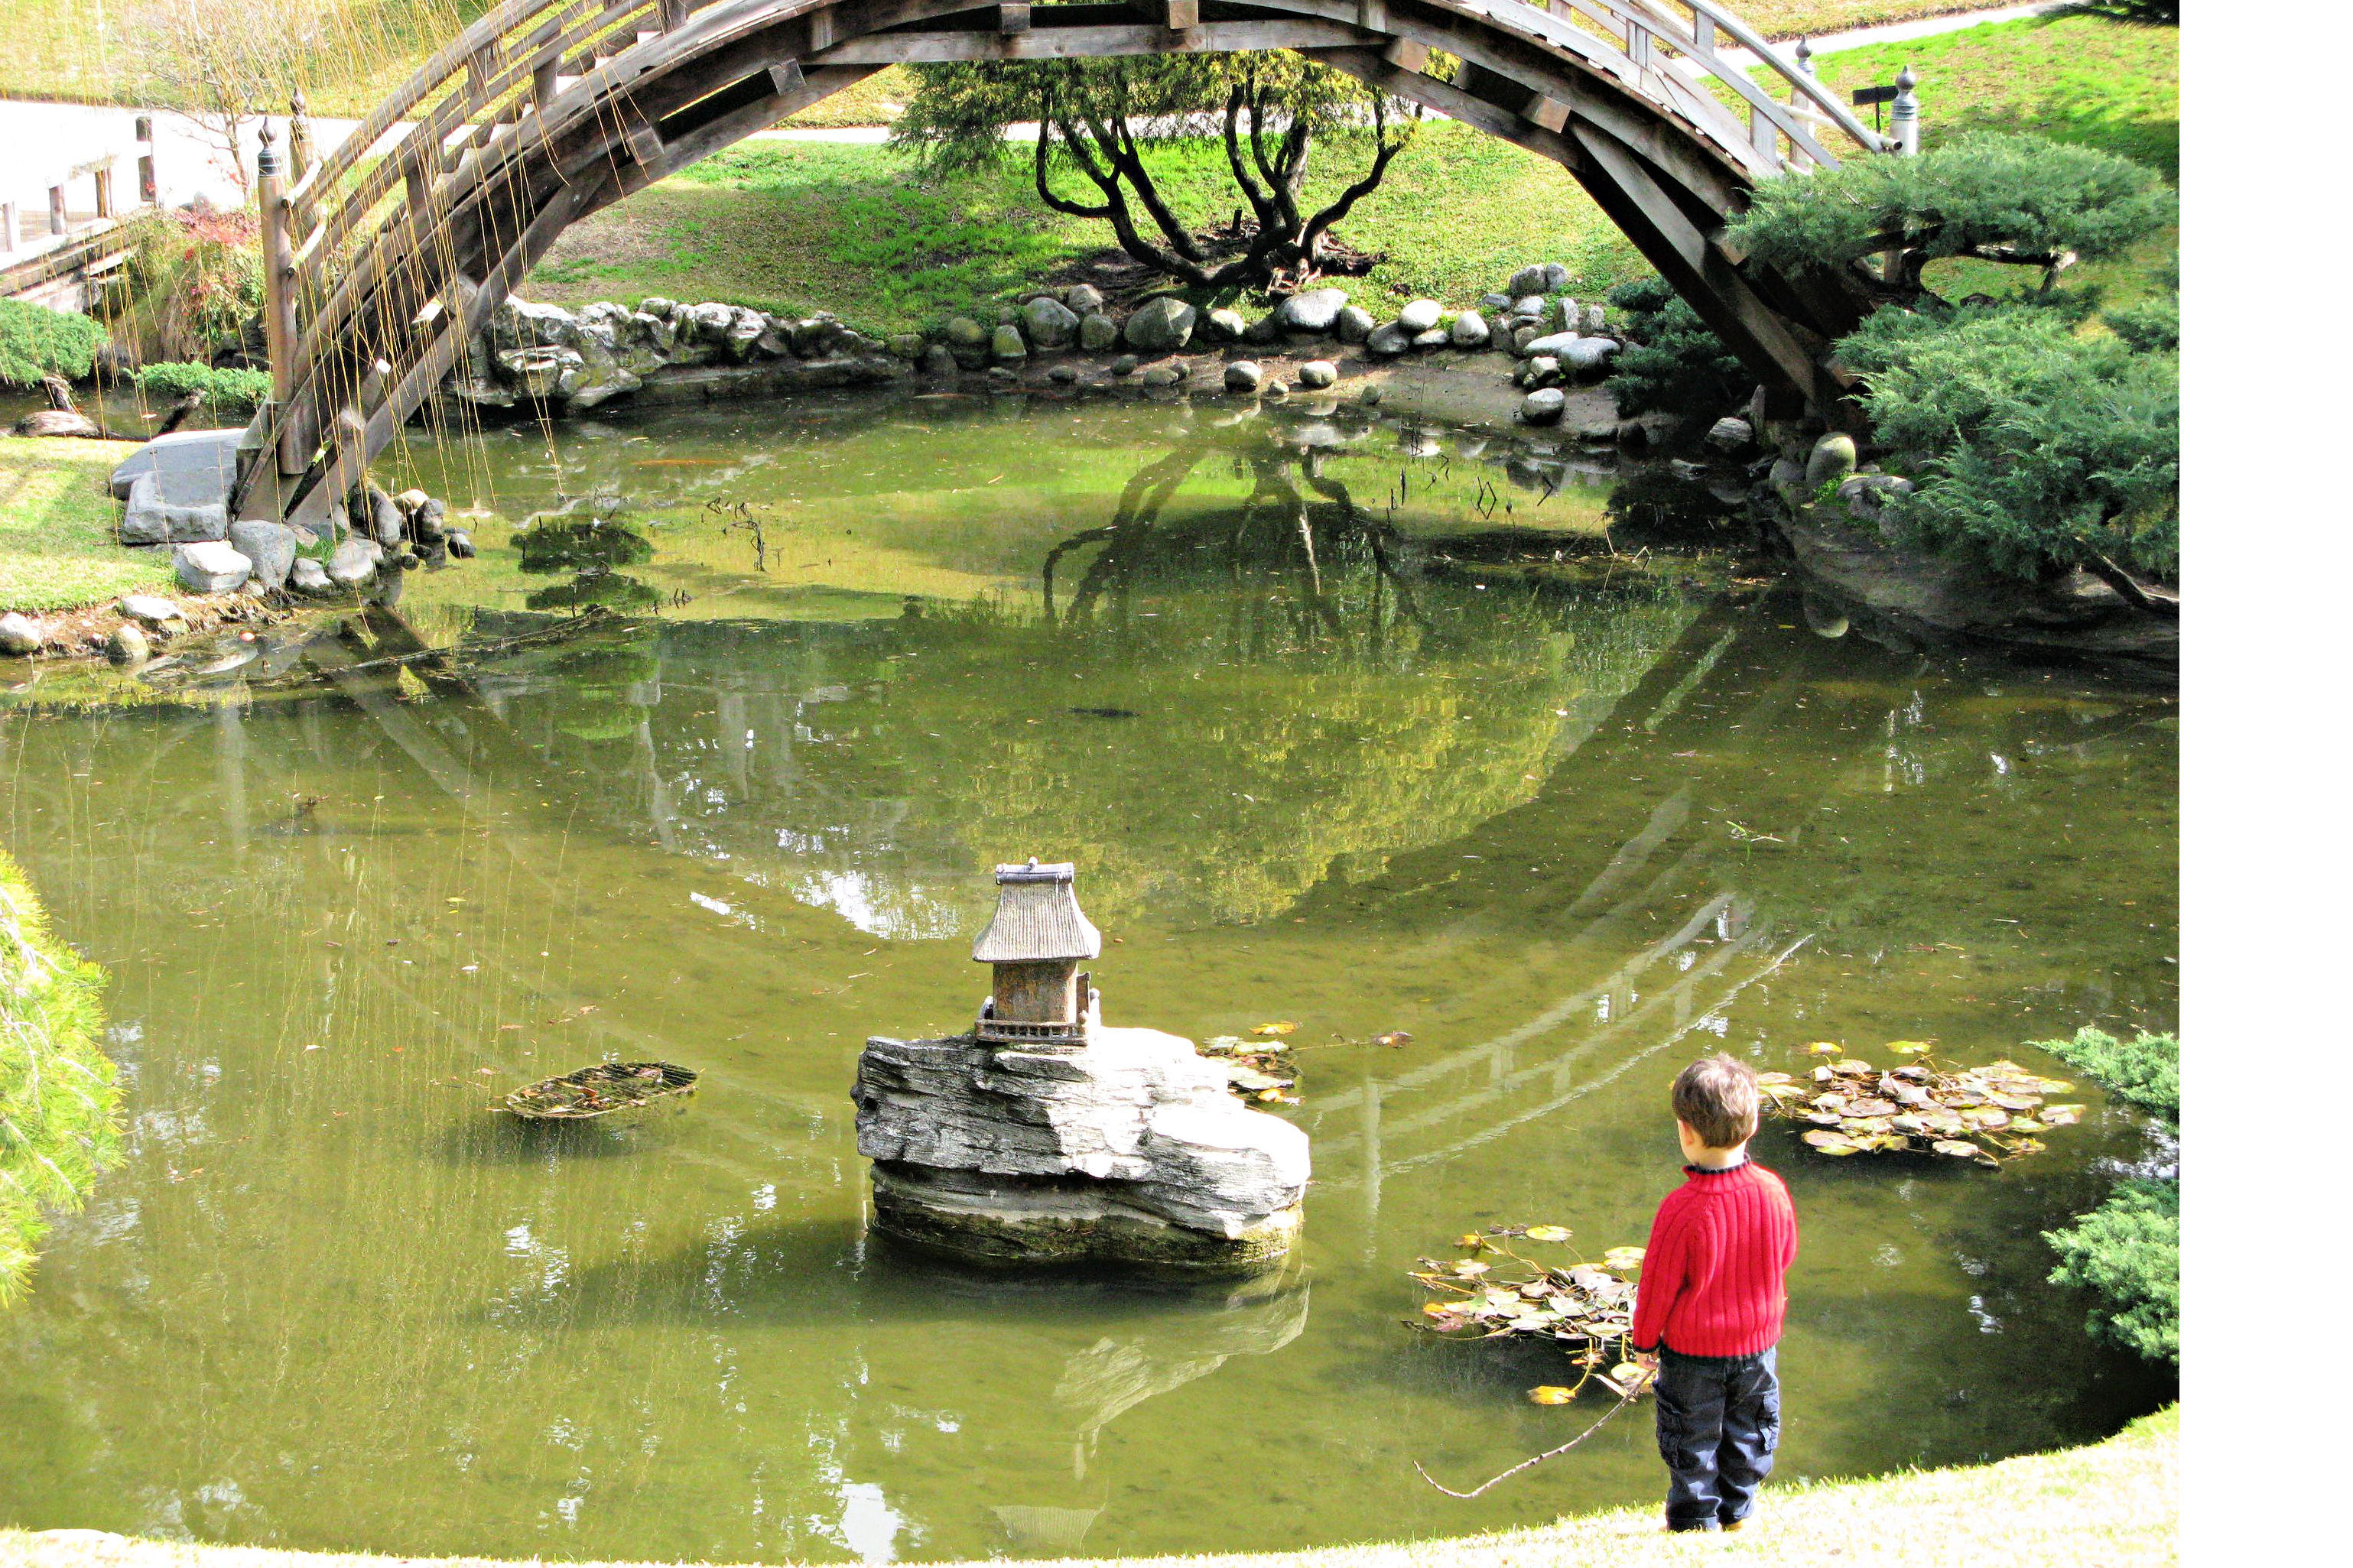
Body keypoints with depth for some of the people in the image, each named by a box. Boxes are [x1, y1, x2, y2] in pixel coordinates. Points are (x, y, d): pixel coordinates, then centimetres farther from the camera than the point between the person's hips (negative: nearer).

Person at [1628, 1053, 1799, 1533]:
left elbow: (1658, 1285, -18)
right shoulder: (1772, 1190, -17)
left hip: (1692, 1349, -4)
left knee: (1692, 1440, 16)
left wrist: (1645, 1340, 0)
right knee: (1748, 1431, 23)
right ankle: (1737, 1512, 38)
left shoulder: (1682, 1210, -29)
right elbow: (1785, 1255, 2)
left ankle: (1695, 1521, 28)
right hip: (1757, 1341, 4)